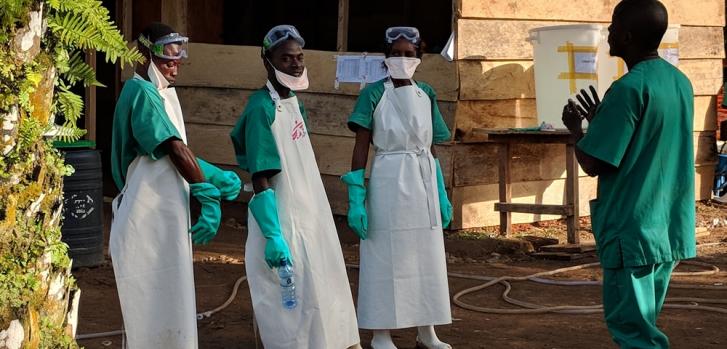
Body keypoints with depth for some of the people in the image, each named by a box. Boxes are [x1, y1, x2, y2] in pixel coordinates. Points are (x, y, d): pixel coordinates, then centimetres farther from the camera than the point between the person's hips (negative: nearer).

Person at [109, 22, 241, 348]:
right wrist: (210, 198, -21)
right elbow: (177, 151, -20)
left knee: (168, 296, 15)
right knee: (153, 301, -4)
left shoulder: (160, 92, 15)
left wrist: (219, 177, 6)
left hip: (165, 214, 10)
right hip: (149, 217, -10)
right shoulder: (142, 93, -16)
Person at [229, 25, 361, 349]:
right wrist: (272, 236, -26)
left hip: (308, 214, 9)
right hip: (283, 221, -9)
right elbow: (260, 180, -21)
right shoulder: (262, 109, -18)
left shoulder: (293, 101, 7)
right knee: (288, 300, -1)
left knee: (317, 294, 15)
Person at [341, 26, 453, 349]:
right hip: (388, 182, -5)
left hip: (423, 183, 5)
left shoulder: (426, 95, 8)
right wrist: (356, 199, -14)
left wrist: (442, 195, 12)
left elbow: (430, 150, 13)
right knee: (386, 257, 1)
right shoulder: (374, 94, -6)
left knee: (426, 257, 10)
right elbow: (361, 149, -8)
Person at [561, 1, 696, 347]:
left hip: (632, 230, -8)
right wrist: (600, 121, 23)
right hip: (670, 228, 9)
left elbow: (593, 164, -16)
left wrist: (576, 127, 2)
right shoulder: (681, 82, 9)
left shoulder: (629, 88, -18)